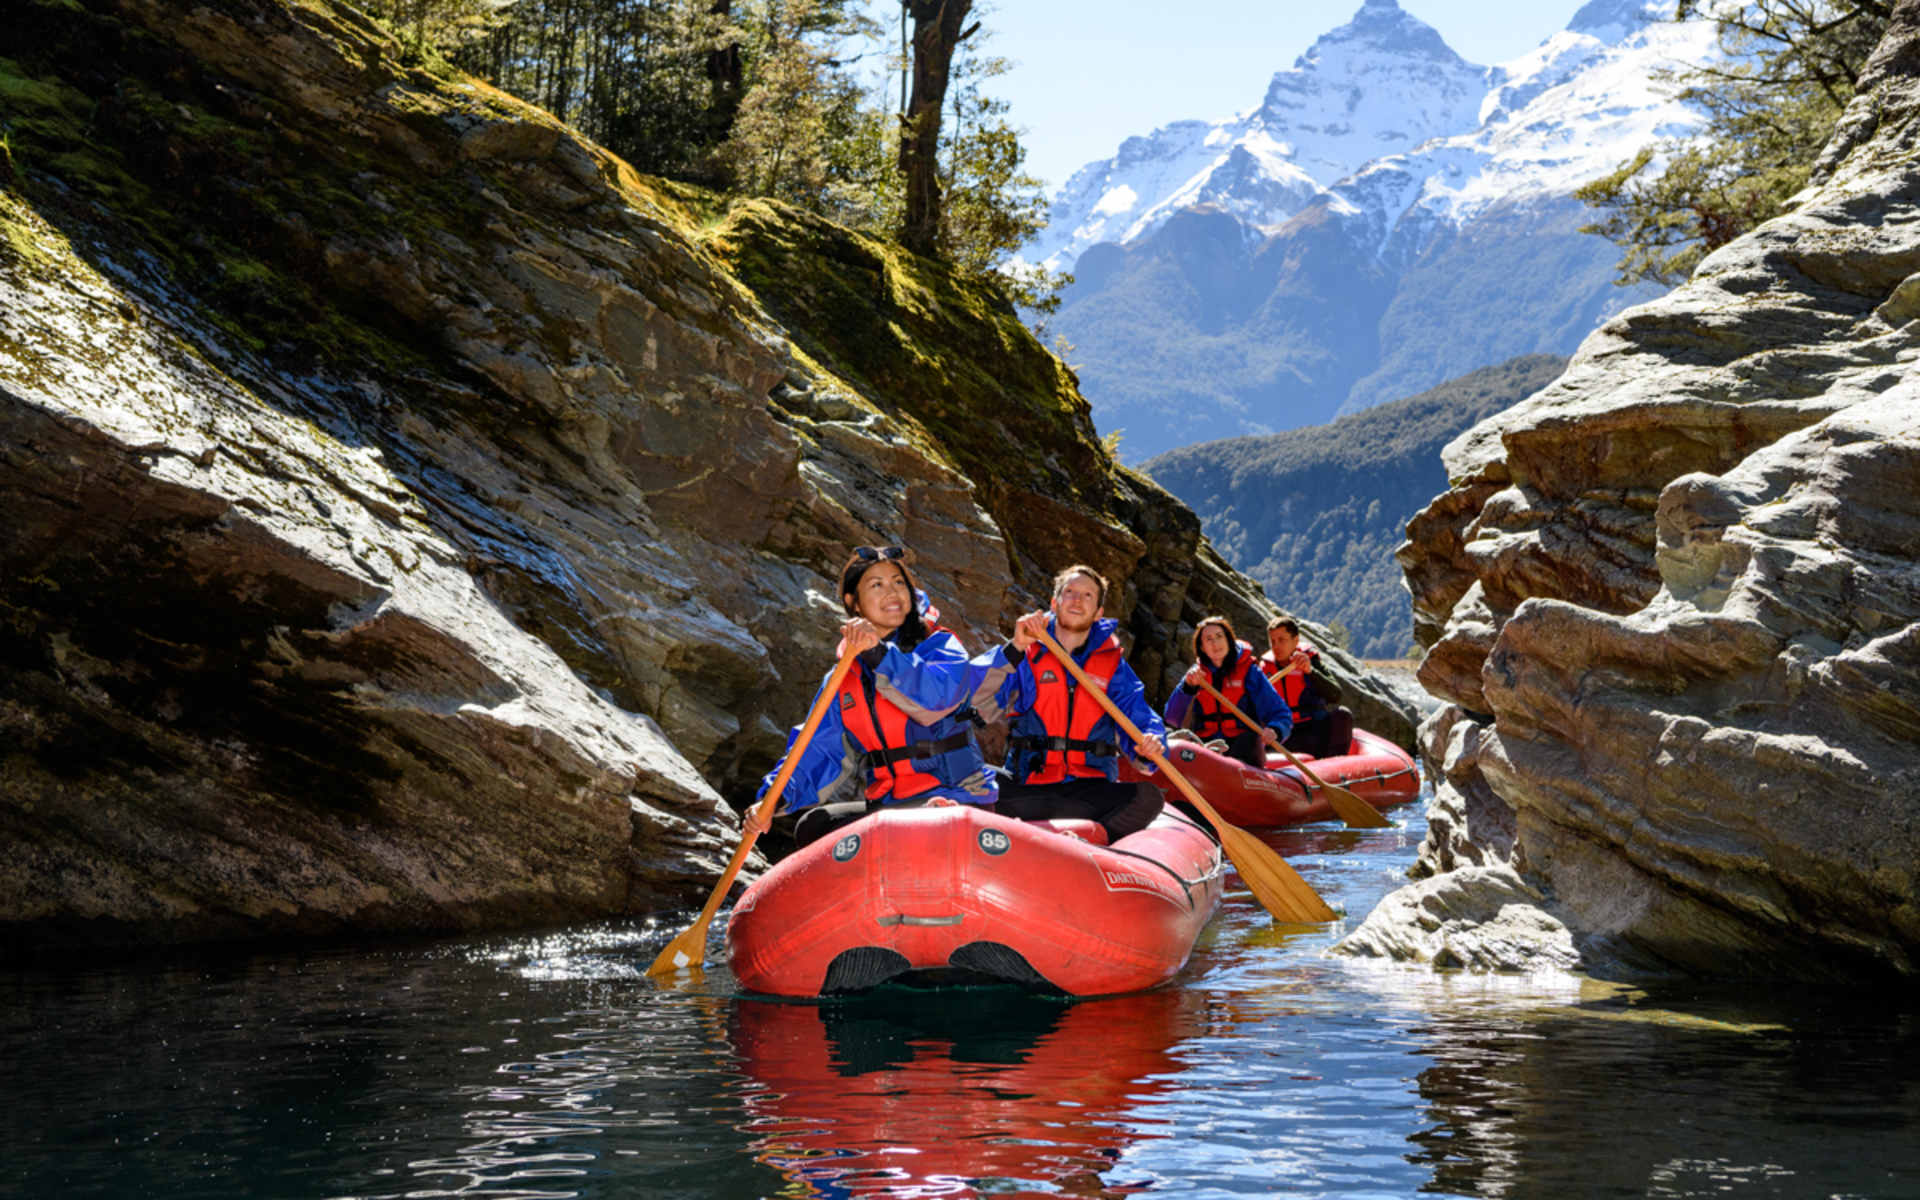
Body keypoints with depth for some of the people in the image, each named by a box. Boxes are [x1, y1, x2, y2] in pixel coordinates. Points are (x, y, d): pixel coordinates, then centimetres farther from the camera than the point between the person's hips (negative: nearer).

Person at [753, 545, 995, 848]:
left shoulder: (940, 646, -2)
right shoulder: (842, 679, 13)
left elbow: (936, 697, -25)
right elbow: (820, 751, 6)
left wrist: (878, 653, -36)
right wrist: (774, 797, -12)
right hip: (885, 805, 6)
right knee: (813, 828, -10)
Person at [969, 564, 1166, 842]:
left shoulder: (1112, 663, 15)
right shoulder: (1027, 655, 10)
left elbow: (1139, 716, 7)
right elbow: (977, 698, -6)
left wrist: (1148, 748, -16)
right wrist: (1015, 649, -17)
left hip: (1092, 788, 2)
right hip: (1027, 786, -1)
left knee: (1147, 796, -29)